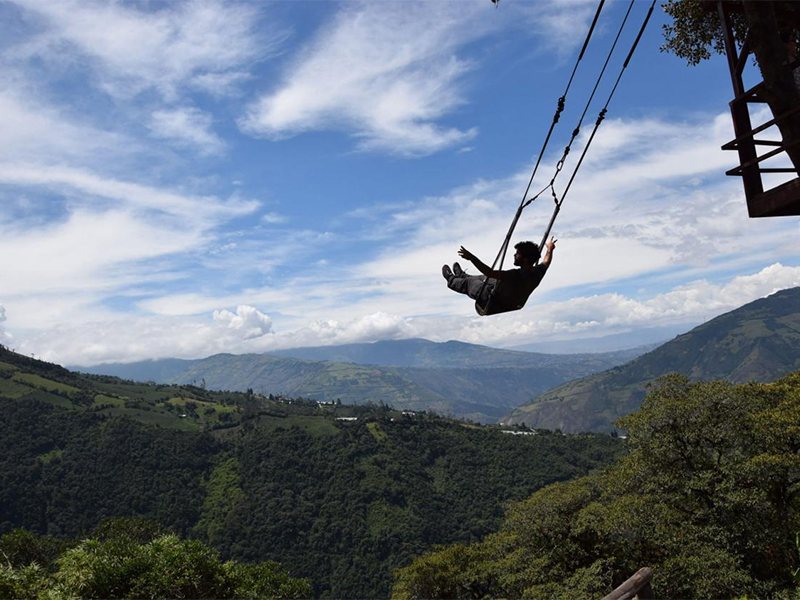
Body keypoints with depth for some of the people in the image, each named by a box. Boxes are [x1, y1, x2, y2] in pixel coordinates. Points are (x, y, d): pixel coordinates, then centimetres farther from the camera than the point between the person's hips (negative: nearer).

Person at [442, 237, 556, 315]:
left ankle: (452, 280, 51)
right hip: (514, 304, 7)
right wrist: (550, 249, 26)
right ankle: (462, 275, 59)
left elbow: (490, 273, -46)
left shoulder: (518, 275, -42)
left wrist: (472, 258, -45)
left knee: (470, 282, 17)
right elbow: (546, 261, 5)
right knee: (485, 278, 28)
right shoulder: (538, 272, -19)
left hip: (495, 306, -7)